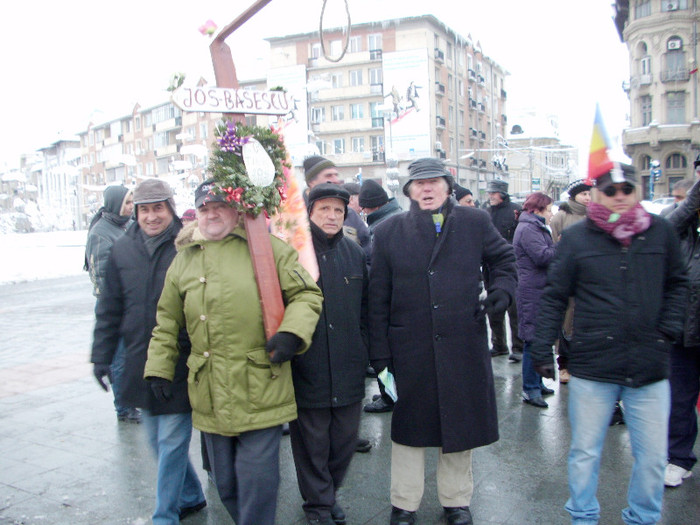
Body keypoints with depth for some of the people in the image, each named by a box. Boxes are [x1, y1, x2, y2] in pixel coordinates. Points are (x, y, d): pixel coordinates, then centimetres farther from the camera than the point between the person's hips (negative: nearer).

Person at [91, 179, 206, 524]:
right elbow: (109, 310, 11)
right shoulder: (123, 249, 6)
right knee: (157, 440, 17)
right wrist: (102, 356, 10)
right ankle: (190, 496, 37)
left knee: (171, 442, 1)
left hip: (181, 363, -6)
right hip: (140, 363, 6)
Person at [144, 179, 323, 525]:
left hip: (261, 390, -4)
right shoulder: (183, 259, 14)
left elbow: (307, 294, 2)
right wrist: (159, 366, 15)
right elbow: (167, 321, 20)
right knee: (225, 482, 16)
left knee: (258, 480, 0)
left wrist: (292, 332, -14)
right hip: (210, 396, 4)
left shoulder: (267, 248, 2)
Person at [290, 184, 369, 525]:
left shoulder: (354, 253, 9)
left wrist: (363, 352, 11)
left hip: (348, 368, 5)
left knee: (345, 438, 13)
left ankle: (329, 493, 36)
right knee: (312, 439, 7)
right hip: (308, 366, -4)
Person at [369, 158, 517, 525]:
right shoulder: (389, 232, 1)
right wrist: (379, 352, -2)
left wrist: (500, 293, -5)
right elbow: (378, 299, 1)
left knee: (460, 424, 14)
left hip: (464, 347, 1)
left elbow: (505, 259, 16)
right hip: (410, 352, -1)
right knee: (409, 426, 11)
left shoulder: (475, 223, 3)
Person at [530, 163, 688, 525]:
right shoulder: (576, 237, -3)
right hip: (592, 367, -2)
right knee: (585, 452, 10)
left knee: (653, 455, 11)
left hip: (650, 368, 2)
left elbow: (677, 284, 17)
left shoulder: (660, 232, 4)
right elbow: (554, 297, 1)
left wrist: (669, 328, 4)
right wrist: (542, 350, -1)